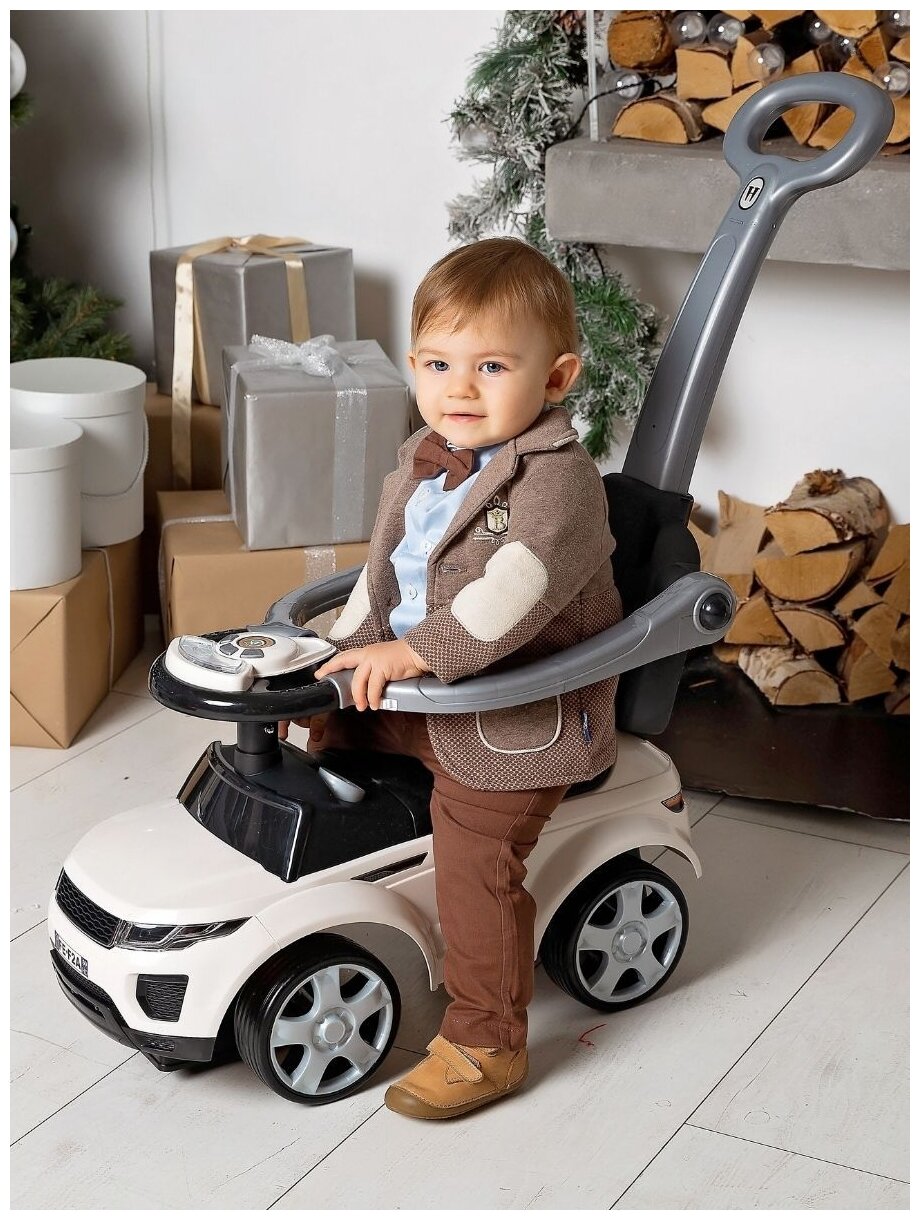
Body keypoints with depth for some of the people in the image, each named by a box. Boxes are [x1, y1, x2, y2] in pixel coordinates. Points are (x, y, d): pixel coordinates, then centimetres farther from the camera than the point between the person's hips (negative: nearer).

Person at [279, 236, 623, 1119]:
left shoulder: (559, 480, -20)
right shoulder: (418, 464, 7)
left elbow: (516, 589, -34)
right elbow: (382, 572, 15)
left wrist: (417, 650, -39)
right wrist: (344, 660, 5)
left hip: (519, 723, -9)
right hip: (423, 696, 9)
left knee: (475, 864, -11)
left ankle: (484, 1044, 2)